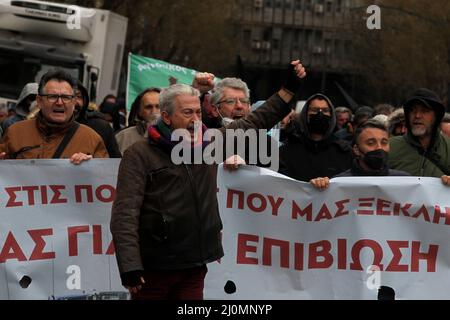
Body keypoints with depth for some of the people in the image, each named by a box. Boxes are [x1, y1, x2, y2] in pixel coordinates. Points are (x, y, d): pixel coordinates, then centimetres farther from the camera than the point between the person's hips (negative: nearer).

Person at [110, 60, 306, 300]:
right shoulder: (140, 155, -6)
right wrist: (129, 268, -22)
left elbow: (255, 123, 18)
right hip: (154, 269, -5)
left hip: (195, 267, 5)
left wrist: (289, 87, 13)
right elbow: (125, 215, -13)